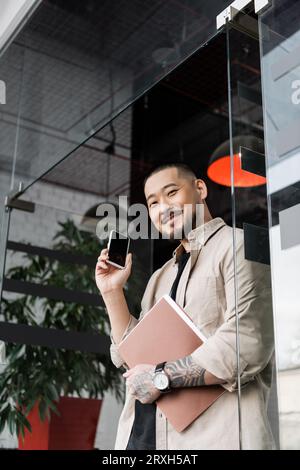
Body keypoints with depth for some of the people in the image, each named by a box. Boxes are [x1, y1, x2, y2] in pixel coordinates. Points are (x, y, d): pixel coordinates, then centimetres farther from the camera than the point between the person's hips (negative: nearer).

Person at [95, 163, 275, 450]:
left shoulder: (237, 245, -4)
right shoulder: (160, 278, 18)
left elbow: (247, 345, -16)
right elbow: (134, 359, 15)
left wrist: (163, 375, -11)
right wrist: (113, 293, 6)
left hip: (213, 435, -6)